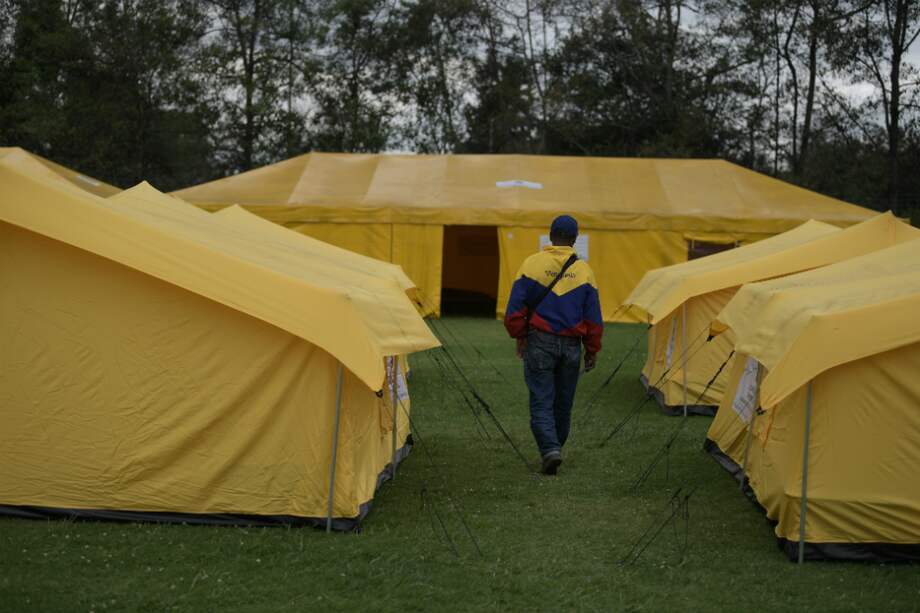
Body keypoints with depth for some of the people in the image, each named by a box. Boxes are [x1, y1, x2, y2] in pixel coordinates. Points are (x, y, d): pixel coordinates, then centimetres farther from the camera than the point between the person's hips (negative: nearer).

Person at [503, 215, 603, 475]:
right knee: (563, 402, 15)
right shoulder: (583, 270, 2)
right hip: (571, 345, 2)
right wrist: (592, 350, 14)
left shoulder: (532, 264, -5)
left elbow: (516, 307, -4)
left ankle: (550, 450, -18)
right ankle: (556, 448, 26)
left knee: (541, 401, -1)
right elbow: (593, 316, 5)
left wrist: (519, 337, 10)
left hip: (540, 342, -2)